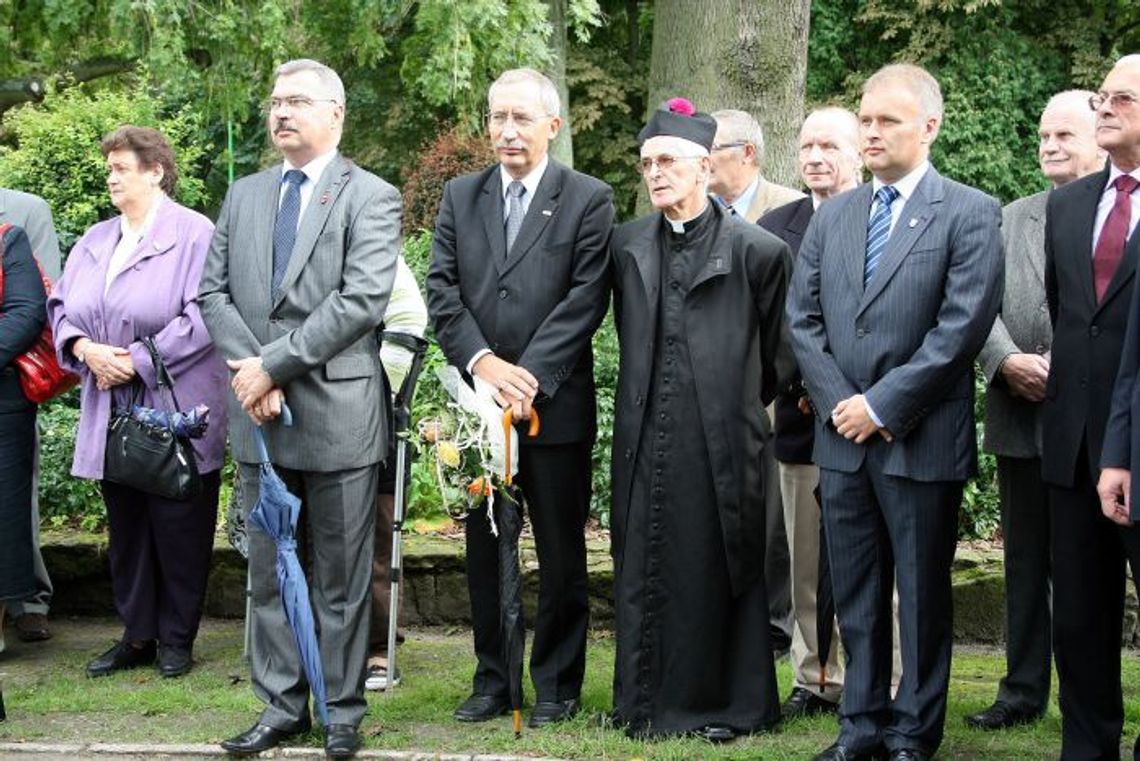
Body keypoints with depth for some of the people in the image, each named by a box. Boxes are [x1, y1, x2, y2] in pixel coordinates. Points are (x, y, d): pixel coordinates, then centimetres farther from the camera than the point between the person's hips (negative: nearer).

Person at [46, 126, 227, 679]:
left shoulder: (193, 234, -9)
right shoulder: (95, 241, 14)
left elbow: (201, 318, -16)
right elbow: (62, 308, 13)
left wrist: (139, 362, -17)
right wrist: (87, 350, -8)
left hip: (176, 415, -7)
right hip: (112, 414, 7)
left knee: (177, 528, 2)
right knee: (125, 528, 12)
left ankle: (176, 639, 13)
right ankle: (136, 636, 21)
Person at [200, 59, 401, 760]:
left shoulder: (371, 198, -3)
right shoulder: (244, 196, 14)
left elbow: (362, 300, -15)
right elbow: (214, 291, 8)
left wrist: (273, 363, -17)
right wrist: (250, 374, -8)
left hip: (337, 413, -5)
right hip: (259, 414, 5)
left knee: (342, 577, 4)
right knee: (269, 572, 11)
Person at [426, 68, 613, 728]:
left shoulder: (589, 200, -1)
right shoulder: (461, 197, 11)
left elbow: (586, 300, -9)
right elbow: (442, 290, 4)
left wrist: (529, 376, -16)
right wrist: (483, 362, -11)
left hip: (555, 404, -3)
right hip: (478, 400, 4)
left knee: (562, 555, 5)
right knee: (484, 549, 10)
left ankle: (558, 685, 15)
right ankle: (491, 680, 19)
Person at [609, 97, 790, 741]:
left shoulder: (756, 249, -5)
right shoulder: (628, 246, 9)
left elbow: (774, 351, 5)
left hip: (721, 439, -4)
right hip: (647, 439, 4)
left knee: (722, 567, 3)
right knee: (644, 568, 8)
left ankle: (732, 704, 13)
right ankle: (649, 701, 18)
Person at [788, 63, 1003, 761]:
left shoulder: (970, 214, -5)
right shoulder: (832, 217, 12)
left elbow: (963, 327, -13)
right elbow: (803, 318, 10)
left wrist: (882, 405, -14)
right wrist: (839, 402, -4)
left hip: (921, 439, -5)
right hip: (843, 434, 5)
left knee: (923, 594, 4)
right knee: (856, 593, 11)